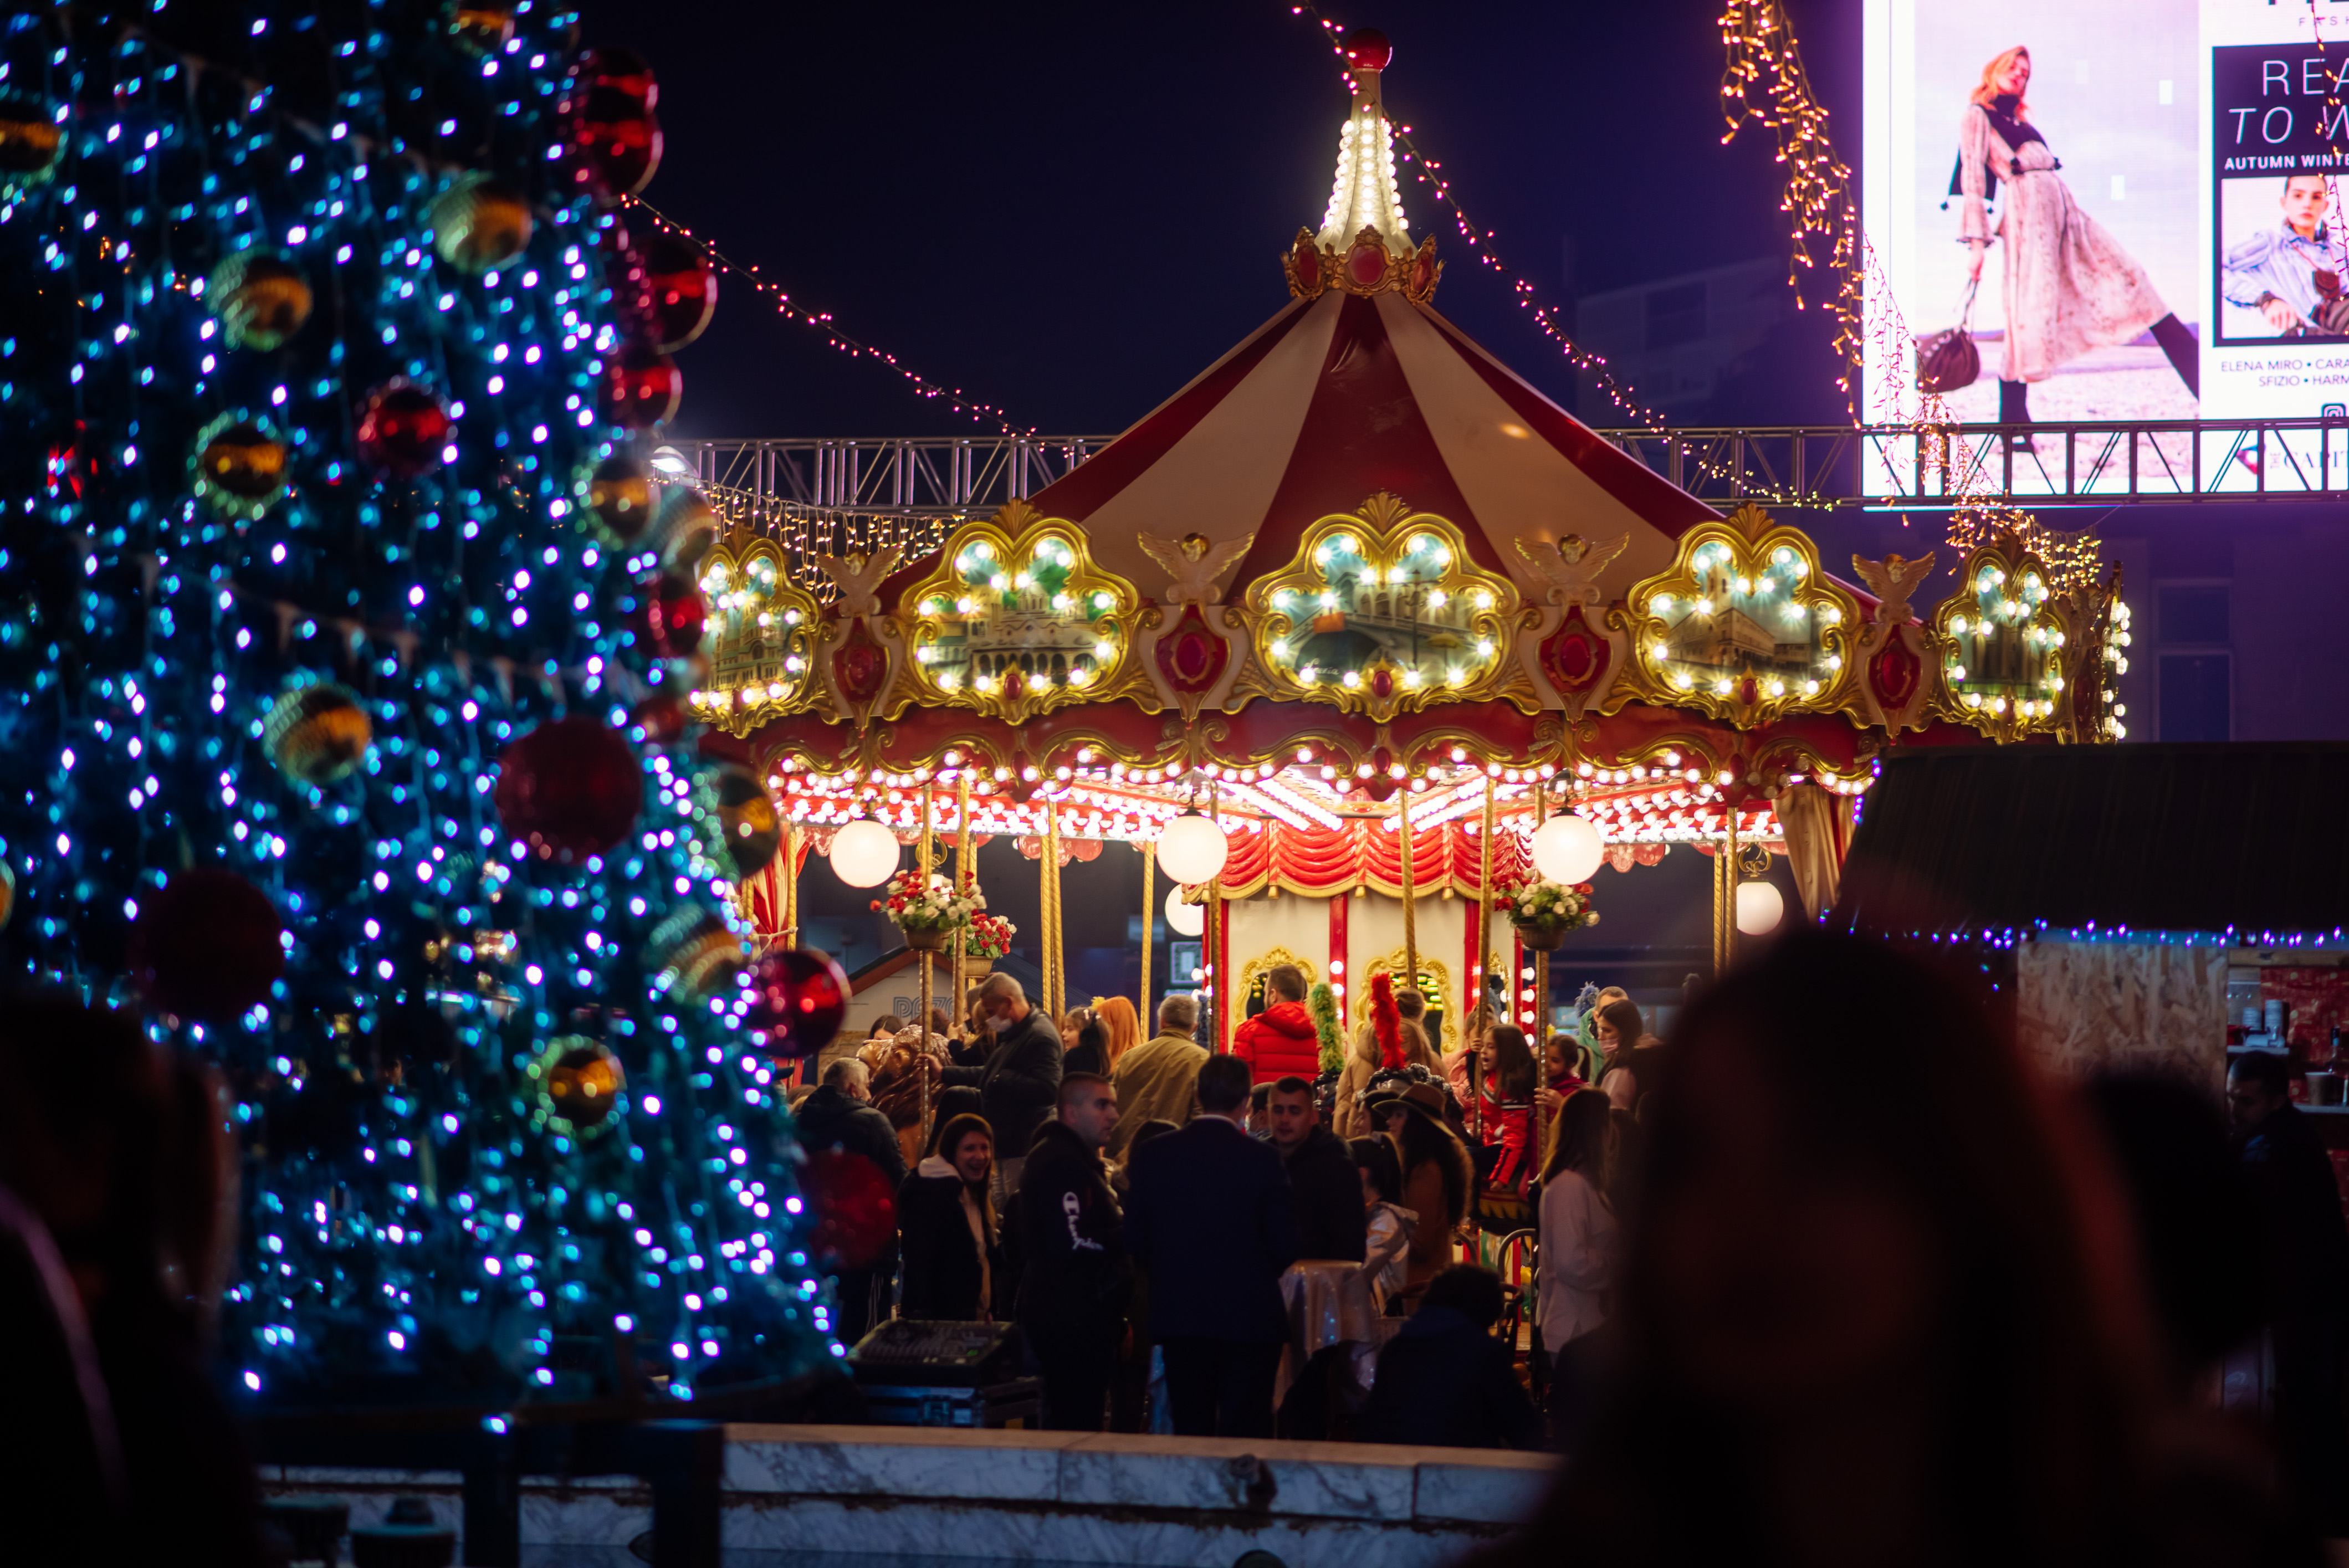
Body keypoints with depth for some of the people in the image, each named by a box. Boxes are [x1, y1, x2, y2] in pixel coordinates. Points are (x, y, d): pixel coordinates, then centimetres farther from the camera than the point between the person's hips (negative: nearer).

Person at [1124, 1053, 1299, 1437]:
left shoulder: (1153, 1154, -2)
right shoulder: (1263, 1159, -10)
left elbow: (1135, 1239, 2)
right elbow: (1286, 1246, -6)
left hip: (1178, 1315, 3)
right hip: (1249, 1317, -3)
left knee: (1191, 1432, 9)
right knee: (1245, 1434, 1)